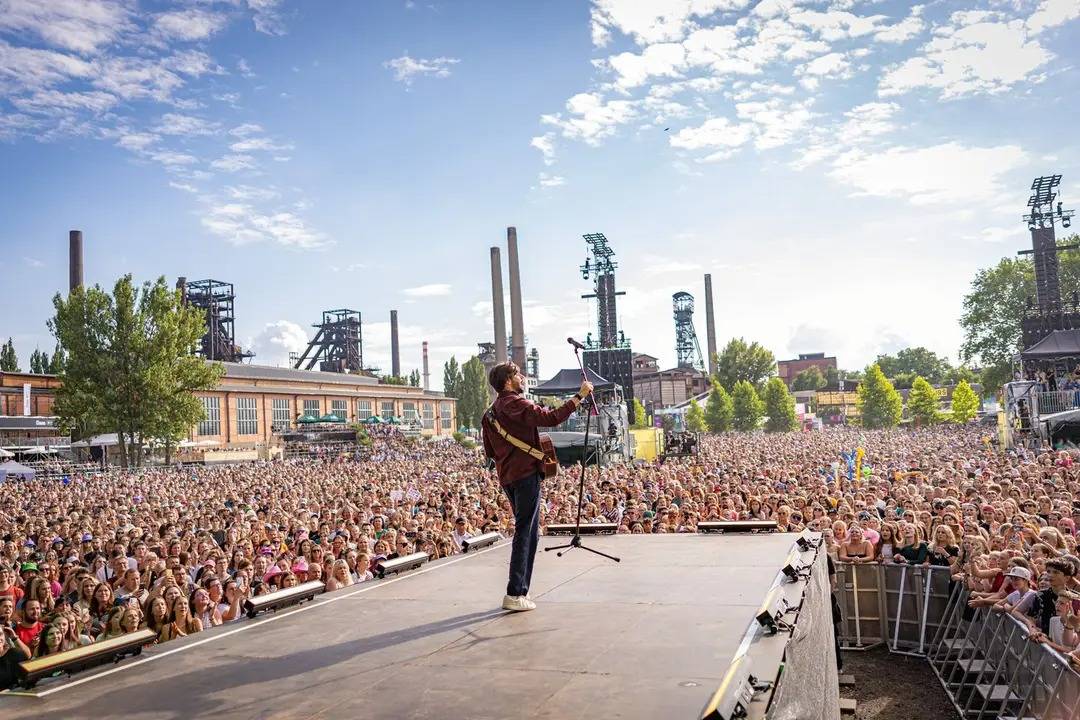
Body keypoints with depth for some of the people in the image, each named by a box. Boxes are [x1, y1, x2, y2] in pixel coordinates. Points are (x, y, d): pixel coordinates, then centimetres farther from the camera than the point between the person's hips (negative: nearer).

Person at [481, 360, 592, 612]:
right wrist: (580, 395, -19)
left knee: (527, 532, 15)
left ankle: (521, 590, 18)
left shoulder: (491, 412, 16)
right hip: (526, 474, -9)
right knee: (526, 533, -6)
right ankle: (515, 594, -6)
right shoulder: (516, 403, -12)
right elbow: (551, 418, -24)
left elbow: (490, 451, 19)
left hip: (507, 477, 9)